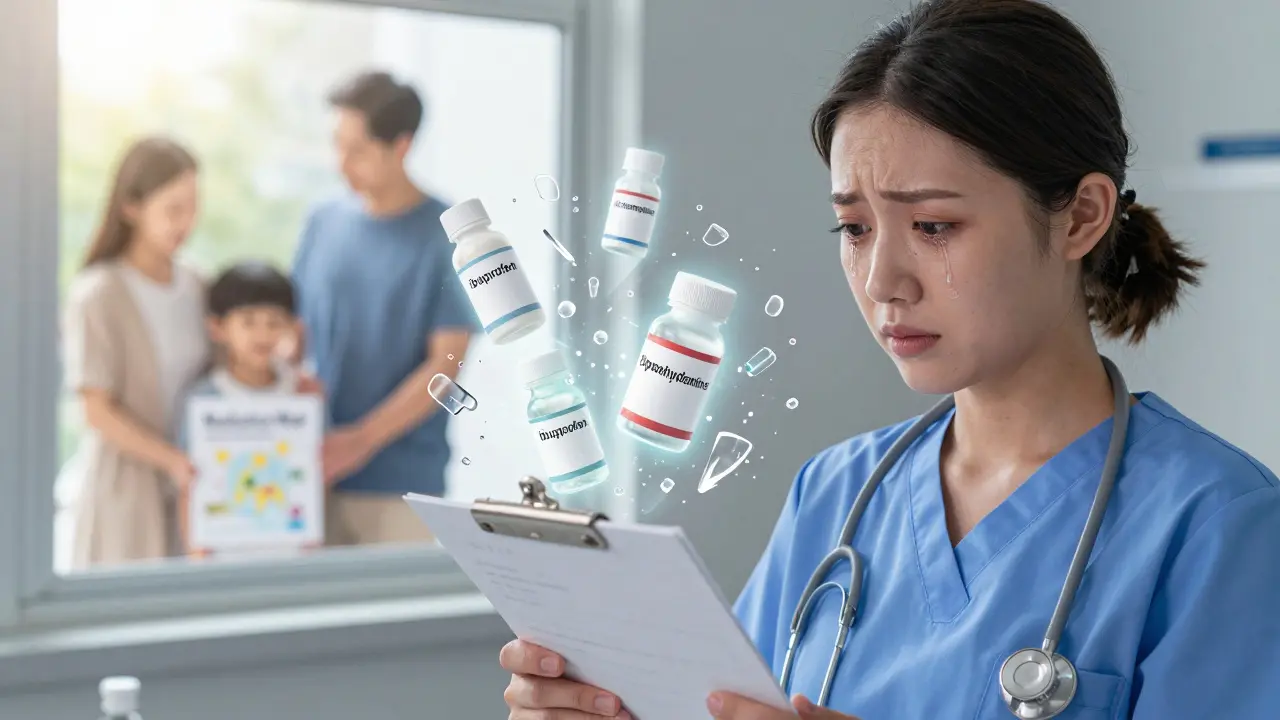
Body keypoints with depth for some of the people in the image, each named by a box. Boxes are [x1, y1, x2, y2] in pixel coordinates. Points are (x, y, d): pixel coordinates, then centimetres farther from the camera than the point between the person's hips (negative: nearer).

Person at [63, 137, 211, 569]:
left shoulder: (193, 287, 5)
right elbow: (99, 413, -12)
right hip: (126, 488, -5)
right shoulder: (98, 295, -11)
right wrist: (172, 460, -22)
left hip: (188, 486, 5)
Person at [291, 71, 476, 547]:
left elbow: (445, 365, -9)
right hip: (319, 475, 4)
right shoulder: (324, 223, 7)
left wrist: (362, 439, -16)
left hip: (404, 483, -4)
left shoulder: (448, 235, -6)